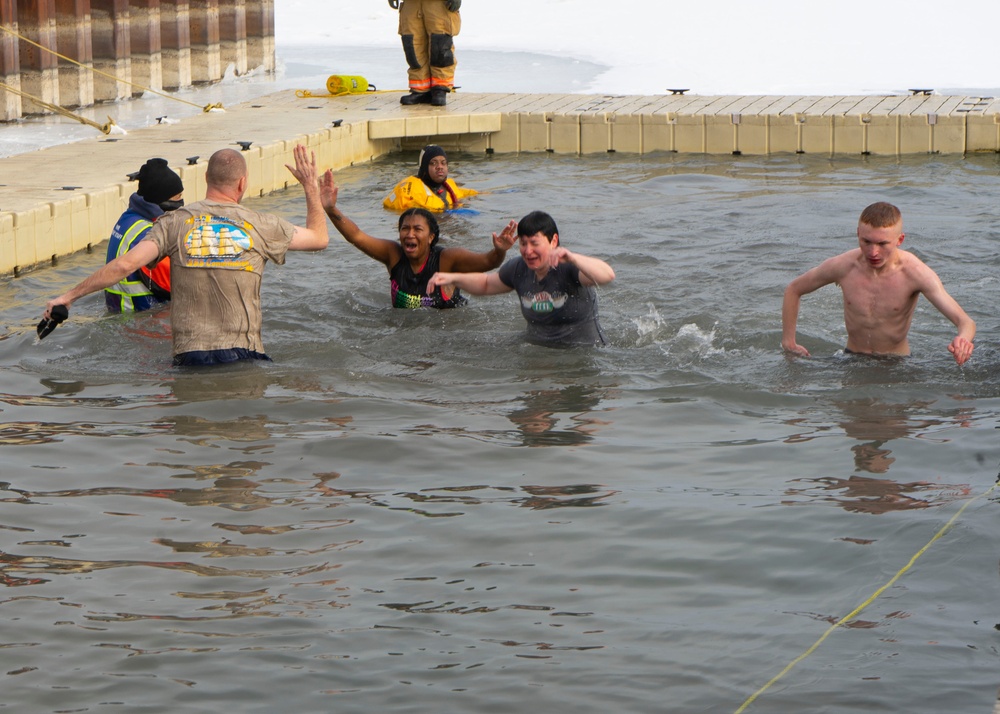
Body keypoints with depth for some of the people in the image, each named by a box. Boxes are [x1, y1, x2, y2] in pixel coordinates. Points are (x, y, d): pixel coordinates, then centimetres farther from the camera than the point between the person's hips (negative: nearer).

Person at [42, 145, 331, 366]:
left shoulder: (176, 222, 5)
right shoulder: (261, 225, 6)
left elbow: (125, 264, -5)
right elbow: (319, 238, 21)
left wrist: (70, 295, 4)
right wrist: (311, 188, 35)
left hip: (190, 352, 1)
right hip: (244, 352, -1)